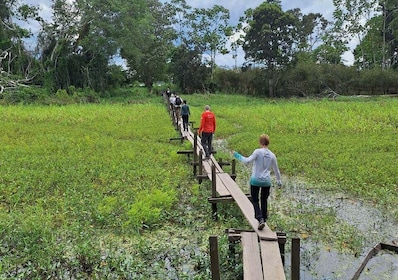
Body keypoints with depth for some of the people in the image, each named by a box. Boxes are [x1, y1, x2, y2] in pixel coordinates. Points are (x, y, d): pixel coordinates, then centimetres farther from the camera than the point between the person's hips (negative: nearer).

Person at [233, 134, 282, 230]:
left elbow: (247, 161, -21)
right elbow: (276, 170, 11)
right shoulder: (272, 155, 2)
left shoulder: (258, 152, -13)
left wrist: (237, 156, -7)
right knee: (264, 200, 21)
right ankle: (264, 218, 31)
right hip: (266, 181, 4)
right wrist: (279, 181, 24)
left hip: (255, 180, -4)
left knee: (255, 200, 7)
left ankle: (260, 219, -10)